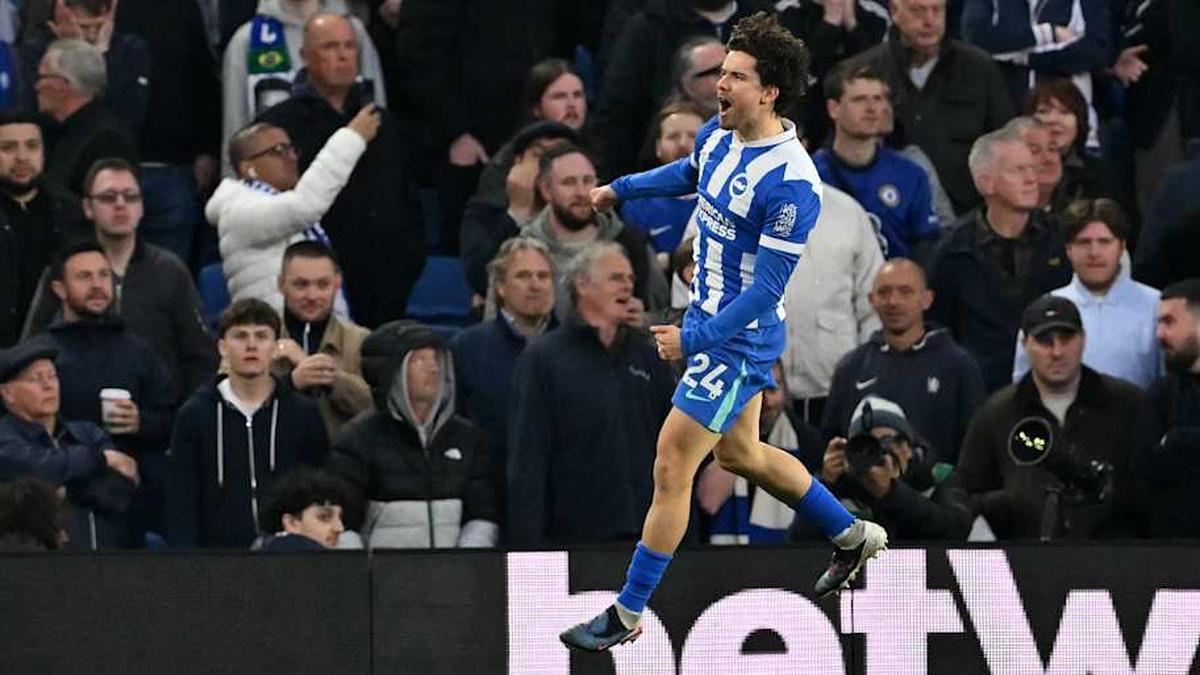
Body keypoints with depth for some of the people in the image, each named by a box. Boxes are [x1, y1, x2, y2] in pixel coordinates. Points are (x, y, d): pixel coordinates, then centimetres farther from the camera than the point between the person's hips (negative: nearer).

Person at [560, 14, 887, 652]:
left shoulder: (791, 183, -27)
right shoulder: (719, 135, -1)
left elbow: (766, 286, -26)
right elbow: (690, 171, 25)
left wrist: (695, 339, -26)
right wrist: (621, 188, 33)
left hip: (738, 339, -10)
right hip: (712, 321, 10)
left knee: (671, 470, -5)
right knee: (740, 453, 25)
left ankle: (628, 613, 6)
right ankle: (853, 535, 43)